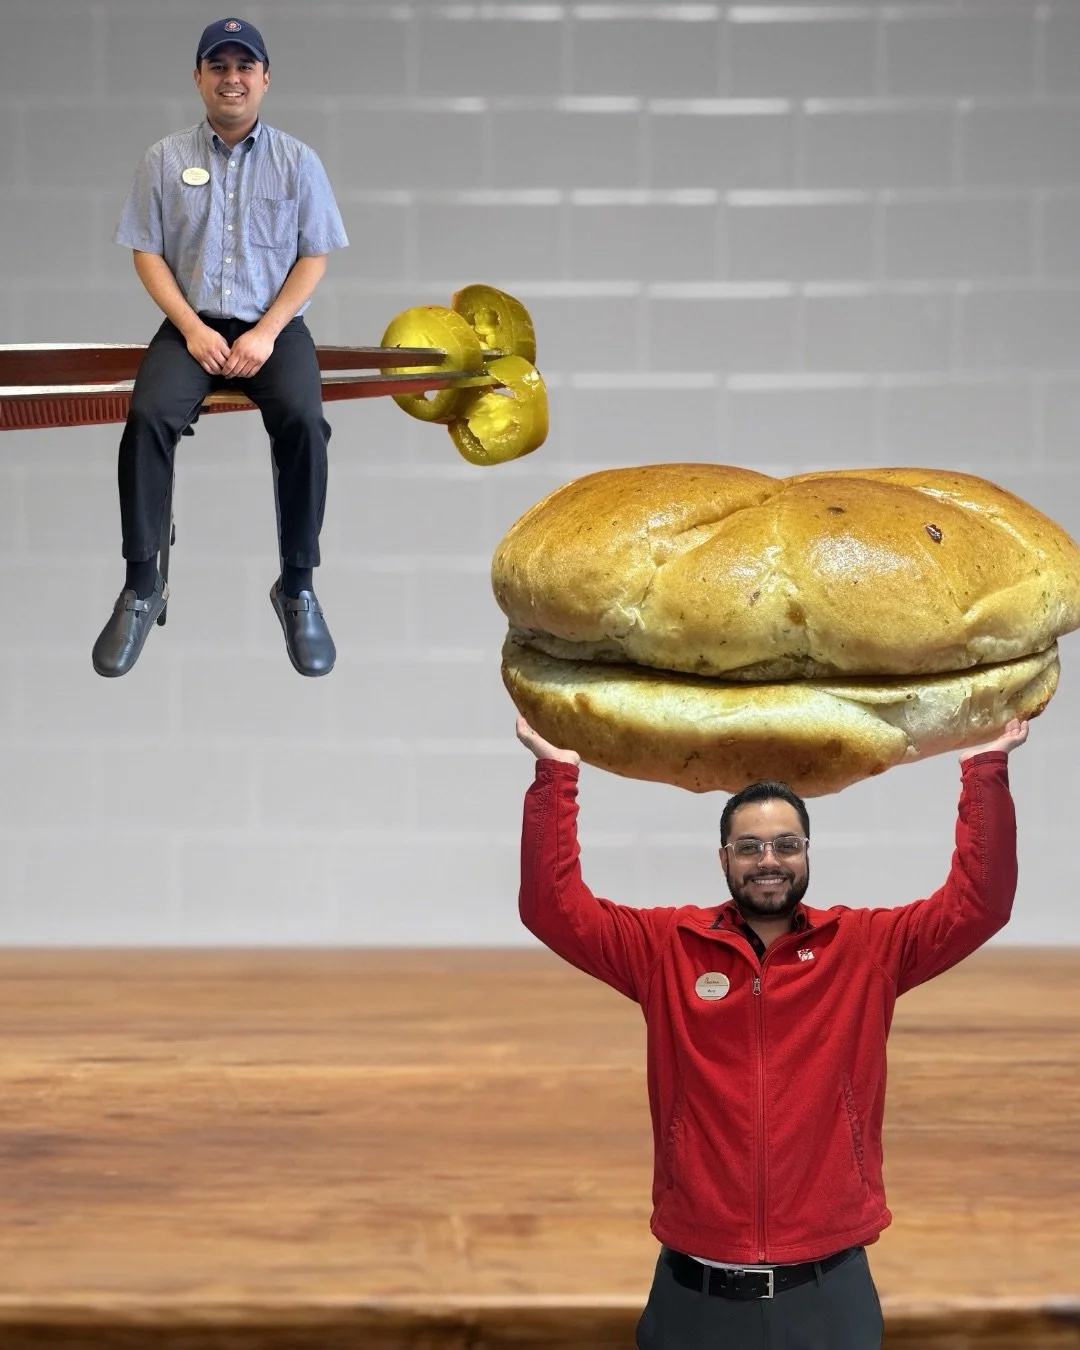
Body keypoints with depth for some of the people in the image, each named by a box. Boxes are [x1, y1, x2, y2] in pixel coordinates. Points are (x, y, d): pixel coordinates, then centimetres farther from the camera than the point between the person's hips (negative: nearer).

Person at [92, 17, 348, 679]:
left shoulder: (297, 161, 4)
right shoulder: (167, 159, 5)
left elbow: (314, 258, 2)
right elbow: (147, 253, 3)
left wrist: (266, 333, -11)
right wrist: (193, 329, -10)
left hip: (275, 326, 0)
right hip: (192, 325, 1)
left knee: (303, 420, -31)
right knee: (148, 417, -29)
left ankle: (298, 587, -19)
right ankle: (142, 586, -21)